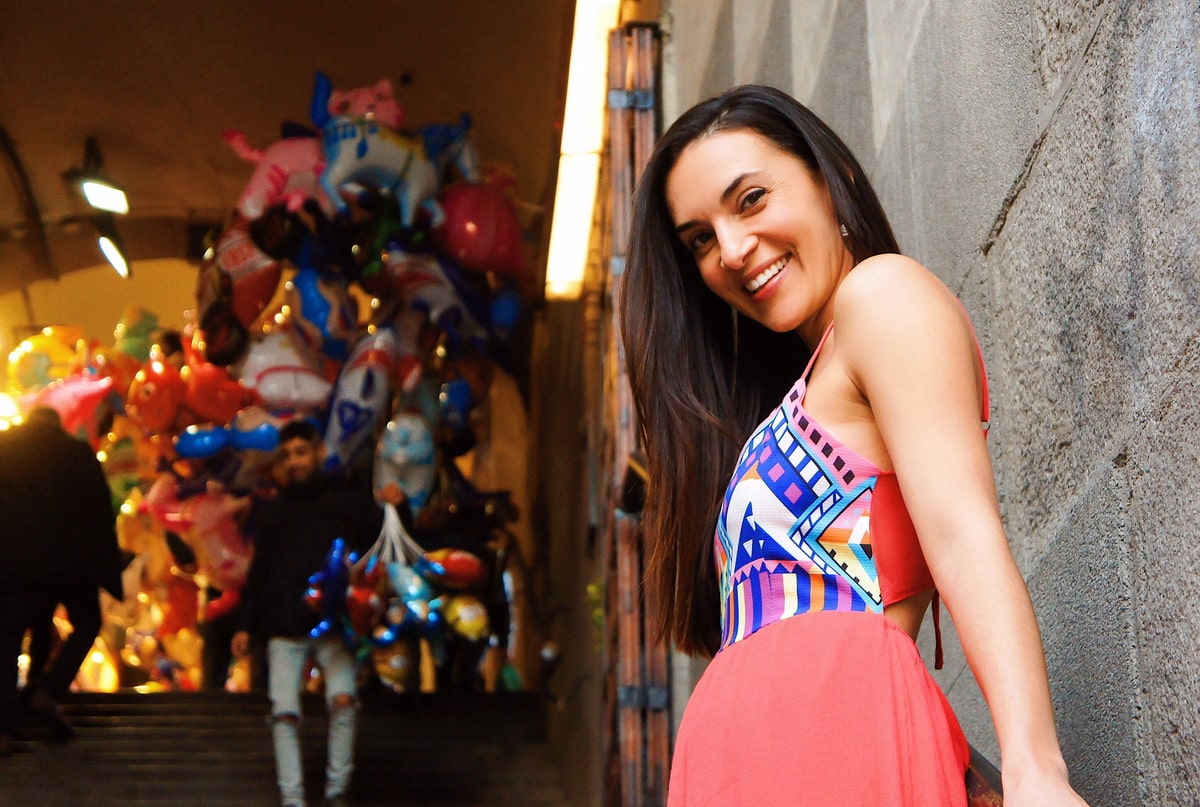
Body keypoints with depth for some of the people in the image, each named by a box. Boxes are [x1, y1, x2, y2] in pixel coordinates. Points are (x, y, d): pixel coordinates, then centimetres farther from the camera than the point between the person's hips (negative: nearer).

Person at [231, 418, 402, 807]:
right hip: (284, 629, 2)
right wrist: (246, 626, 11)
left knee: (343, 699, -19)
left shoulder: (350, 500, 10)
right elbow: (258, 571, 18)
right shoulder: (274, 511, 17)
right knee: (284, 713, -5)